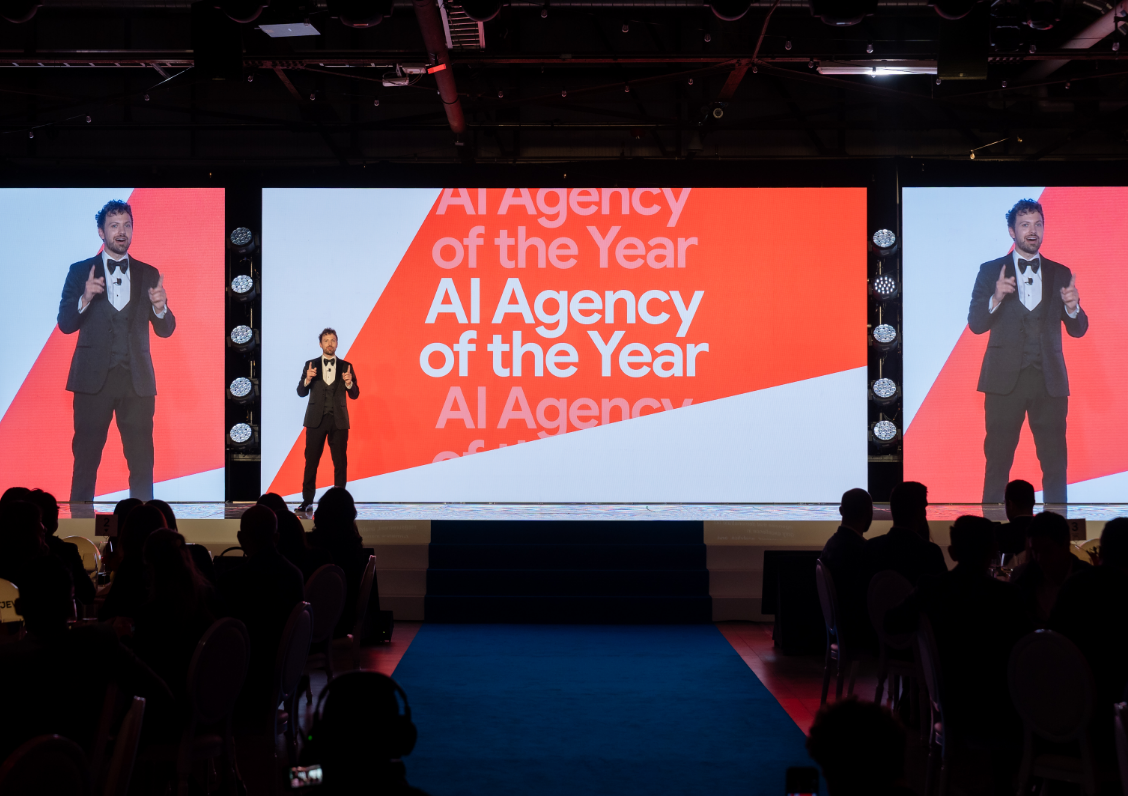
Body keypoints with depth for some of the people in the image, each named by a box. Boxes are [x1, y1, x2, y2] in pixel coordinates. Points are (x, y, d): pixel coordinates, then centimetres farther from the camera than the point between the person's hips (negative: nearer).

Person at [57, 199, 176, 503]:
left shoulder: (148, 274, 10)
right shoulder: (80, 271, 6)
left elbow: (165, 330, 7)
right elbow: (65, 324, 0)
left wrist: (160, 307, -15)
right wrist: (85, 299, -19)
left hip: (137, 379, 1)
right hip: (93, 378, -1)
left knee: (142, 462, 0)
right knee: (86, 458, 1)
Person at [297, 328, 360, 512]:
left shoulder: (346, 366, 7)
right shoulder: (311, 365, 6)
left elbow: (354, 395, 4)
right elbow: (301, 392, 3)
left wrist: (349, 382, -17)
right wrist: (307, 379, -17)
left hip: (338, 420, 0)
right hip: (316, 419, 0)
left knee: (340, 462, 0)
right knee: (311, 460, -1)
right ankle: (307, 500, 4)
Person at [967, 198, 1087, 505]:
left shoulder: (1060, 273, 11)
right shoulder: (991, 271, 6)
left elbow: (1078, 330, 9)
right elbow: (976, 324, 0)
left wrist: (1072, 307, -13)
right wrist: (996, 298, -19)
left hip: (1049, 379, 2)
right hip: (1005, 378, -2)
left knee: (1055, 462, 0)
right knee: (998, 459, 0)